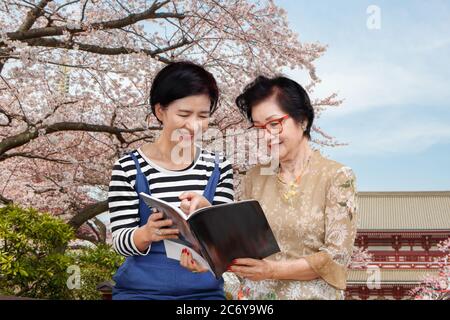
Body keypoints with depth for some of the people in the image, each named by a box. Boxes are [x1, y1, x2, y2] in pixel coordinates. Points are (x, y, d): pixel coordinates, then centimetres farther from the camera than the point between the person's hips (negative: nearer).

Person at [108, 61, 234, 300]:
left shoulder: (219, 168, 4)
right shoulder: (128, 168, -4)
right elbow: (120, 241, -5)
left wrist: (205, 209, -19)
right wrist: (147, 233, -26)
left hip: (204, 290, 2)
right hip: (141, 290, -2)